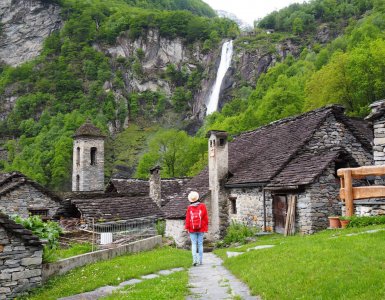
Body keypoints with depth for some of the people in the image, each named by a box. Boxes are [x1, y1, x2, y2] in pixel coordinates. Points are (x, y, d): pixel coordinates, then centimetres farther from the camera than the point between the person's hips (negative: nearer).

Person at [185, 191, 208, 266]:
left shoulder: (189, 207, -5)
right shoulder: (202, 206, -2)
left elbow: (187, 218, -4)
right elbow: (206, 218, 0)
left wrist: (187, 228, 5)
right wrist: (206, 227, 7)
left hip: (192, 229, -1)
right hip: (201, 229, 1)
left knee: (194, 244, 3)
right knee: (200, 244, 8)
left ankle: (195, 260, -9)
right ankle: (200, 260, 11)